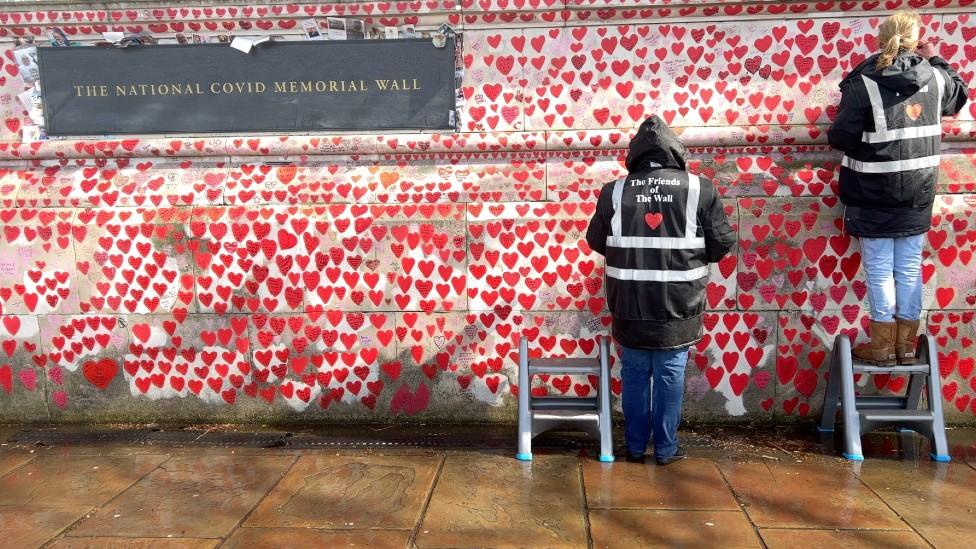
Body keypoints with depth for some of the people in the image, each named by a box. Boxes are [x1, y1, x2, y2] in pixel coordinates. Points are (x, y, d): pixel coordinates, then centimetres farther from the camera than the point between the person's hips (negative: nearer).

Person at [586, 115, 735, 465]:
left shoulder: (614, 192, -3)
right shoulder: (700, 190, -6)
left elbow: (596, 242, 8)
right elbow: (723, 243, 0)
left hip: (630, 304, 1)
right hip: (678, 305, -1)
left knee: (634, 376, 14)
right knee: (670, 376, 10)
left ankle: (635, 447, 23)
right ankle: (666, 448, 19)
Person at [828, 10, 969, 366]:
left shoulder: (862, 83, -14)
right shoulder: (934, 78, 1)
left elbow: (840, 138, -15)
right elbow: (959, 96, 24)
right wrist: (937, 60, 31)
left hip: (873, 196, -4)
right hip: (917, 194, 4)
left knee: (880, 271, 5)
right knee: (910, 269, 13)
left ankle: (883, 346, 14)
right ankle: (906, 344, 21)